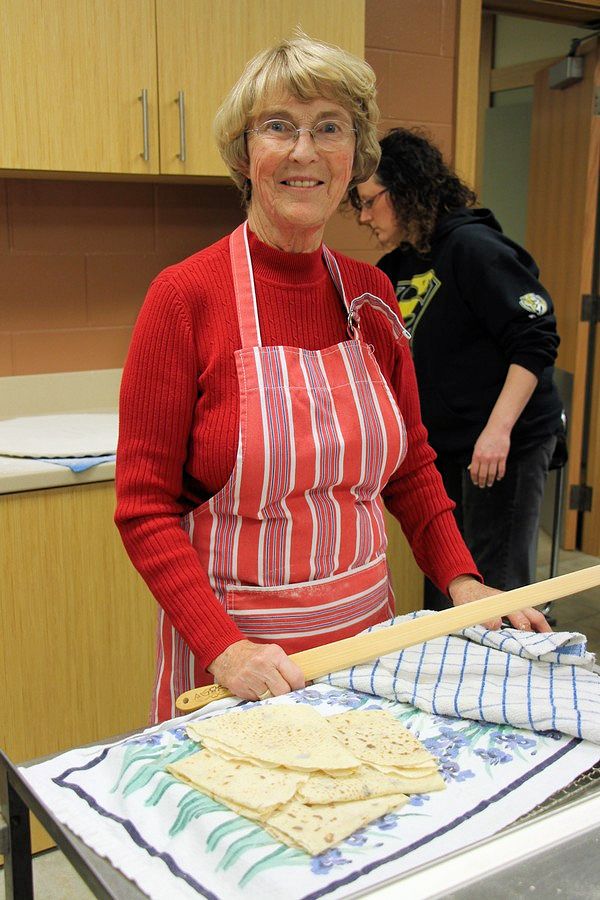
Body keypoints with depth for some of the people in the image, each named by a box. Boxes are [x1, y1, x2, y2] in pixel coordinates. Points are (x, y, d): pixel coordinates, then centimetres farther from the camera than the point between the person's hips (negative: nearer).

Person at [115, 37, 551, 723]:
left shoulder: (369, 295, 1)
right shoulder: (185, 296, -14)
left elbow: (410, 464, 10)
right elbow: (144, 506, -12)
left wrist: (462, 581, -2)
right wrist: (223, 646, -22)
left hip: (366, 629, 5)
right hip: (233, 642, -4)